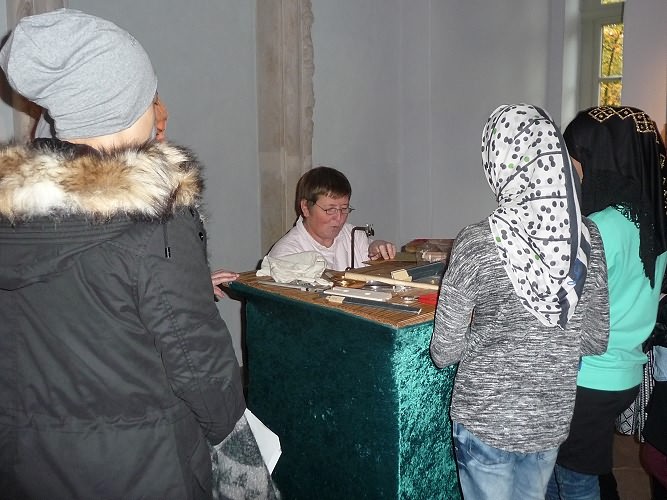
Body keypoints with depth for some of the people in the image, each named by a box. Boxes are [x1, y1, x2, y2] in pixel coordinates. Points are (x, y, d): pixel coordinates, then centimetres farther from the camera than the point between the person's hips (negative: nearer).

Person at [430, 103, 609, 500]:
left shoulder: (477, 244, -21)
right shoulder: (588, 237, -9)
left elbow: (444, 352, -15)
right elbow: (597, 339, 1)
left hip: (486, 421, -4)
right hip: (552, 420, 4)